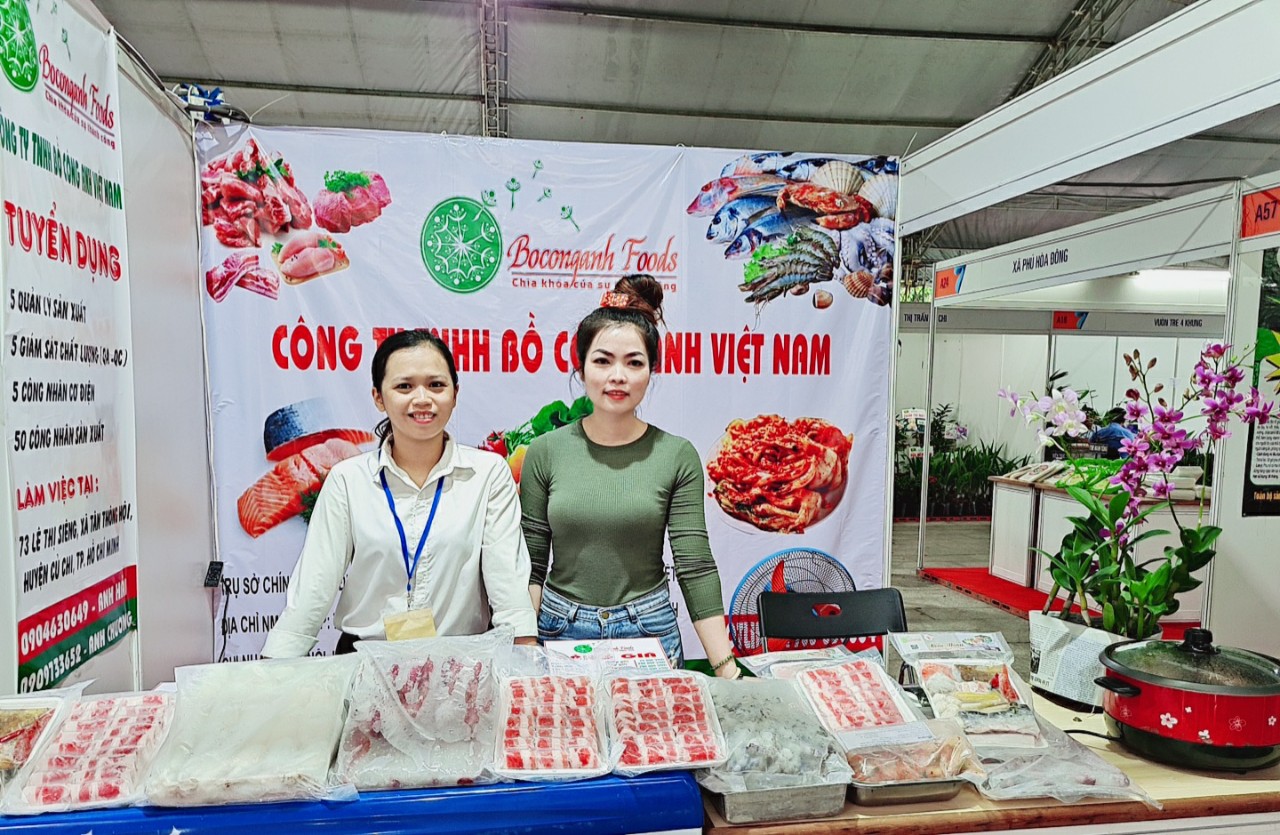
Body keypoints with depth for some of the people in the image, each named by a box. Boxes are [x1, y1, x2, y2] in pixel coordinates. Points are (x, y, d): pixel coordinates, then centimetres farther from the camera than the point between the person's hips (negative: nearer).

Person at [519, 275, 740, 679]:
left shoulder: (677, 455, -6)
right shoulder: (546, 451, -4)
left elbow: (696, 566, -9)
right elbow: (530, 565, 0)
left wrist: (726, 667, -13)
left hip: (649, 631, 0)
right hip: (560, 630, 1)